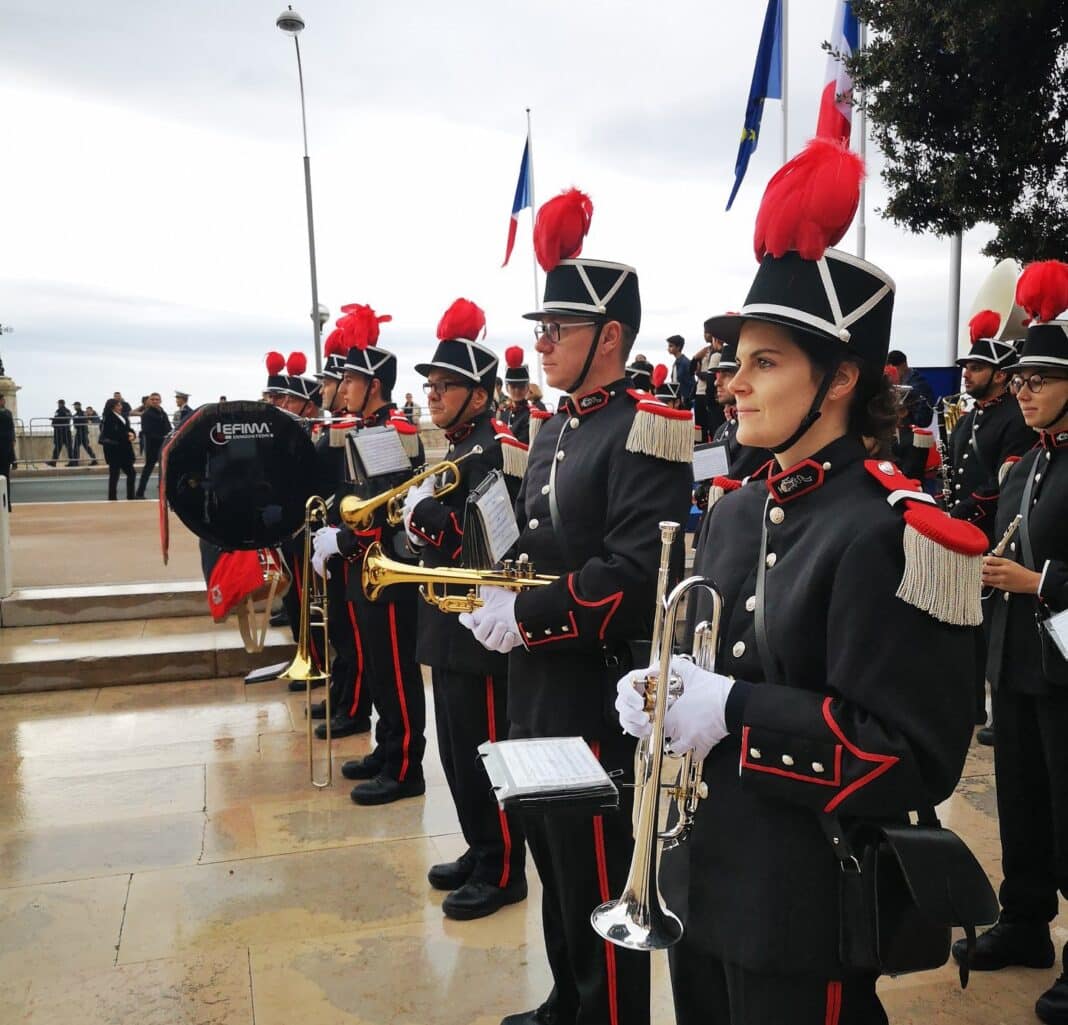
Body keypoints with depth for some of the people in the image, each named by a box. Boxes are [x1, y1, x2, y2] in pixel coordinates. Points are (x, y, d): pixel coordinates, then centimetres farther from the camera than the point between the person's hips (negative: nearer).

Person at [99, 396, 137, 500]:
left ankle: (131, 496, 18)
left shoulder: (123, 416, 10)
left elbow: (128, 429, 15)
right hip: (114, 450, -7)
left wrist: (132, 434, -6)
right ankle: (112, 498, 8)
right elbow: (114, 434, -19)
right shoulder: (108, 419, -12)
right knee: (114, 474, 0)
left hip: (124, 450, 7)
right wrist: (127, 435, -19)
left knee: (131, 473, 9)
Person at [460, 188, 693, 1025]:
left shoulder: (646, 432, -16)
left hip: (596, 693, -9)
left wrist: (526, 618, -22)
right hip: (538, 685, 9)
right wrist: (493, 589, -1)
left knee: (597, 882, 6)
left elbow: (638, 576, -25)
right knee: (555, 863, 22)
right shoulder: (556, 430, 12)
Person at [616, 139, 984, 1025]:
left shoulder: (894, 531, -19)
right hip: (702, 874, 8)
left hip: (809, 905, -7)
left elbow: (916, 758, -21)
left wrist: (733, 715, -24)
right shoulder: (736, 513, 5)